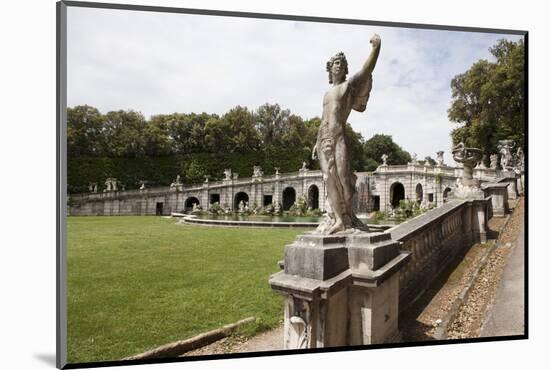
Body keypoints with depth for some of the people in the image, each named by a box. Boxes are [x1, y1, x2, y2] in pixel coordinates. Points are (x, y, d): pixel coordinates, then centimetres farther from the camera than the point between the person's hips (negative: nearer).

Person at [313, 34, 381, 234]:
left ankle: (347, 216, 2)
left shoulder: (349, 84, 7)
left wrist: (375, 47, -21)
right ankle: (338, 219, -2)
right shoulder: (327, 93, 24)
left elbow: (367, 69, -9)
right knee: (331, 179, -1)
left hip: (339, 138, -5)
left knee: (342, 177, -8)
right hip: (324, 140, 5)